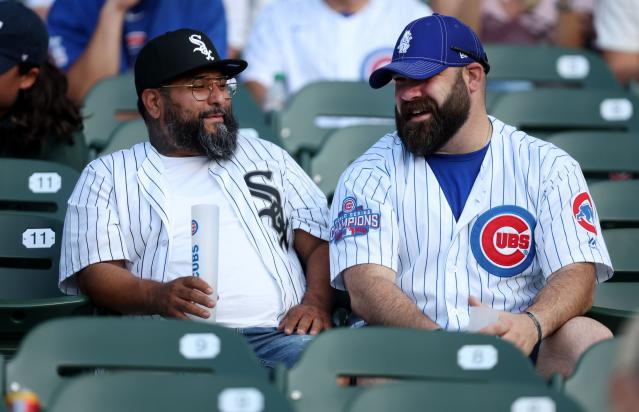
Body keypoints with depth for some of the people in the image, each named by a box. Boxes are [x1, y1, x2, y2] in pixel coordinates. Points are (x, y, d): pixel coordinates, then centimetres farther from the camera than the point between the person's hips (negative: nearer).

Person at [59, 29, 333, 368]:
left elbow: (320, 242, 20)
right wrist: (159, 296, -17)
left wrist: (316, 303, -4)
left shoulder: (267, 157, 27)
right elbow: (95, 273, 5)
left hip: (274, 334, 1)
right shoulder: (107, 176, 18)